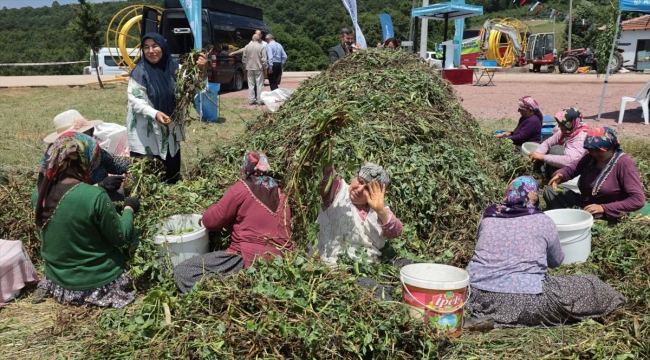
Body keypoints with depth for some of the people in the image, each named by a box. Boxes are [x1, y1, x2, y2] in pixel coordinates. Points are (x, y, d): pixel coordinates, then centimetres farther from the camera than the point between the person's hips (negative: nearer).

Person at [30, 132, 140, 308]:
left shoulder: (39, 192, -8)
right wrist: (129, 209, 1)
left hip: (57, 278, 6)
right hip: (97, 282, -6)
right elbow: (121, 238, -15)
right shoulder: (95, 197, -28)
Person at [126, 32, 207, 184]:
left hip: (170, 130, 4)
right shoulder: (140, 72, -10)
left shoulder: (173, 67, 0)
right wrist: (155, 113, -31)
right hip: (146, 133, -4)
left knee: (171, 171, 16)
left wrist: (202, 70, -24)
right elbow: (135, 100, -14)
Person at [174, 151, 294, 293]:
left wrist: (216, 207, 23)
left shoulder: (240, 189, -4)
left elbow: (210, 221, 0)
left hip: (248, 260, -8)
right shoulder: (281, 196, 15)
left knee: (182, 271, -7)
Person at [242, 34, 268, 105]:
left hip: (249, 68, 3)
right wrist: (265, 68, 1)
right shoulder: (261, 47, -7)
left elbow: (244, 59, 8)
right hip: (259, 68, -3)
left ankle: (251, 100, 9)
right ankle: (260, 100, 2)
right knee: (259, 85, 2)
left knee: (251, 85, 9)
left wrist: (246, 67, 17)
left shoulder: (247, 47, 4)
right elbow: (264, 60, -9)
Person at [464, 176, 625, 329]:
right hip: (524, 299, -5)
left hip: (477, 294, 5)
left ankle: (486, 314, 6)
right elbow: (557, 261, 17)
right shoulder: (544, 222, 2)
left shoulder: (487, 216, 10)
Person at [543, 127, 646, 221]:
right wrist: (559, 175, -20)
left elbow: (638, 200, -23)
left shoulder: (624, 164, -18)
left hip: (605, 215, -7)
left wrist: (603, 208, -29)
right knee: (549, 190, -3)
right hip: (583, 205, 7)